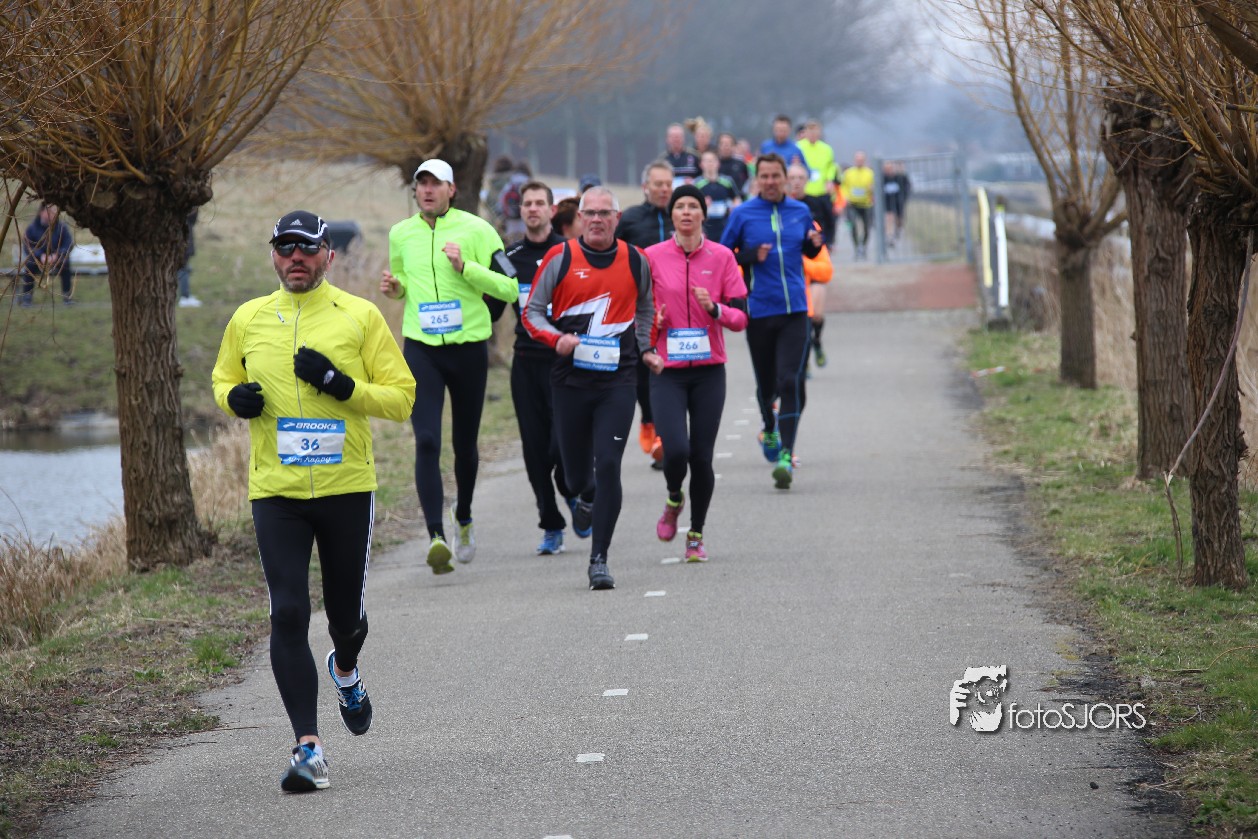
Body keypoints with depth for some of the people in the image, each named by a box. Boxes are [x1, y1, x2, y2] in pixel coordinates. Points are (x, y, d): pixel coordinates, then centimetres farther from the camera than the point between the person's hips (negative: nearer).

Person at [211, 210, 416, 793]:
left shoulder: (360, 316, 0)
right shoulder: (248, 319, 8)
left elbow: (400, 397, -1)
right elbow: (223, 379, 23)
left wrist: (340, 385, -17)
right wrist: (235, 397, -1)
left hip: (347, 488, -1)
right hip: (275, 492, 1)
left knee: (347, 614, 11)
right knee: (288, 613, -11)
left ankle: (345, 671, 48)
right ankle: (308, 749, -10)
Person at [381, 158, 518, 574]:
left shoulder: (476, 230, -4)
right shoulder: (400, 234, 7)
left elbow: (509, 289, -7)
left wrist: (465, 266, -19)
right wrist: (393, 287, 1)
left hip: (468, 349, -1)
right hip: (421, 349, 1)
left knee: (465, 444, 13)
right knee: (427, 442, -15)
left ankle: (463, 518, 39)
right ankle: (436, 536, -20)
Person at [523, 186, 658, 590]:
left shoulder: (636, 262, 6)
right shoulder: (560, 258, 0)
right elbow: (532, 311, 3)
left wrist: (646, 349, 15)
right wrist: (557, 338, -14)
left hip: (617, 380, 0)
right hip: (571, 378, 0)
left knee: (608, 467, -13)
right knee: (576, 473, 8)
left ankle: (599, 558, -8)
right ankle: (586, 499, 46)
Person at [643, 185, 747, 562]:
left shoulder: (721, 257, 2)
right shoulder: (653, 257, 1)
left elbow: (741, 317, 3)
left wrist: (714, 308, -16)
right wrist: (652, 322, -10)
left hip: (709, 371, 1)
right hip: (667, 371, -1)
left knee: (702, 456, 0)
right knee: (676, 449, -17)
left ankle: (696, 534, 17)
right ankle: (674, 500, 17)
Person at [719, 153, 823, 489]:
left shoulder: (800, 212, 8)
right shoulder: (743, 214, 0)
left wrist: (815, 243, -1)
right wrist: (751, 256, -14)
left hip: (795, 311, 1)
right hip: (759, 312, -1)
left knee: (790, 382, -12)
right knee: (766, 383, 11)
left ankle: (785, 456, -14)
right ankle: (769, 429, 43)